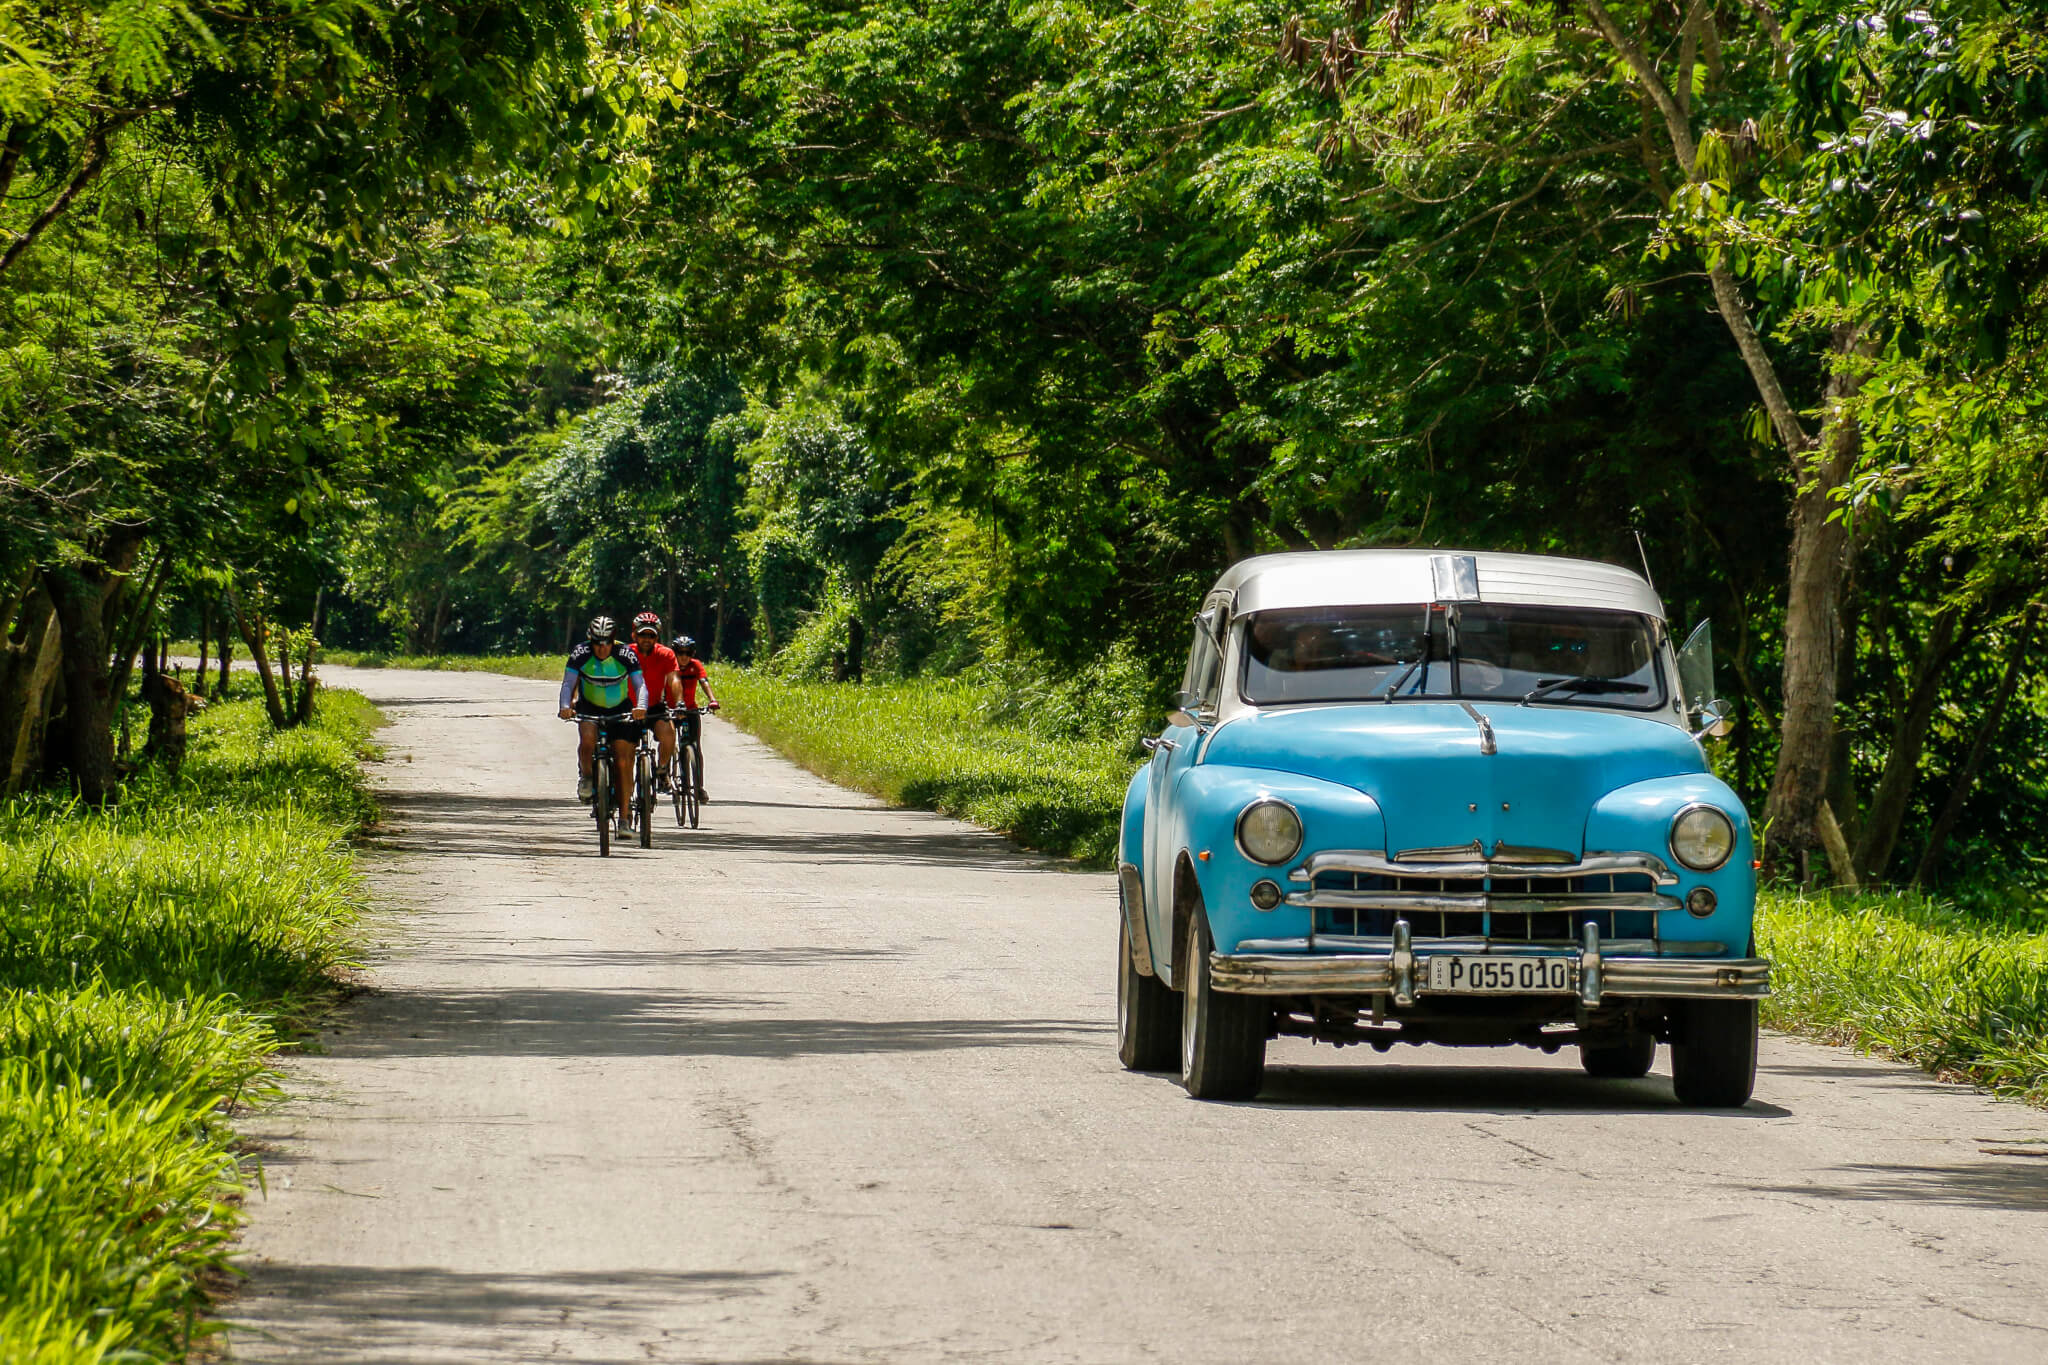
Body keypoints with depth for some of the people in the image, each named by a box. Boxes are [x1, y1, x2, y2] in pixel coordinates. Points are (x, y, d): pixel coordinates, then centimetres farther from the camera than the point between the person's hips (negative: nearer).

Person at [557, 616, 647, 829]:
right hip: (589, 708, 0)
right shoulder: (581, 653, -18)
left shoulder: (625, 654, -19)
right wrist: (566, 707, -40)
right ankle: (585, 776, -2)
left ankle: (623, 818, 0)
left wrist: (641, 706, -44)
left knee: (623, 763, -8)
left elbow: (640, 684, -25)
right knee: (587, 739, -32)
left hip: (620, 710, 0)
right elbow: (568, 683, -21)